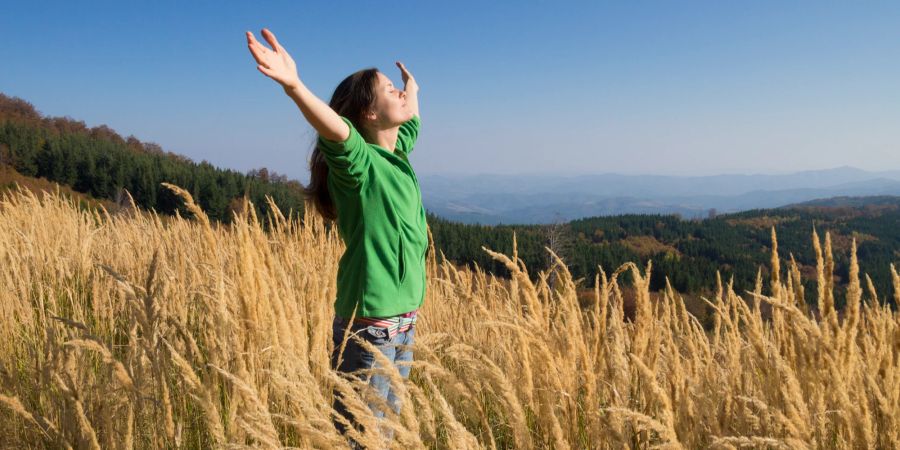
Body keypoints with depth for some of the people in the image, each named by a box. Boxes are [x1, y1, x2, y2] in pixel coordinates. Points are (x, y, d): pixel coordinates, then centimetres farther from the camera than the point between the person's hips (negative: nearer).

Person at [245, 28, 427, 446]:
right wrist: (293, 85, -54)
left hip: (405, 317, 8)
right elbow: (334, 128, -37)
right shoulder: (359, 162, -15)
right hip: (370, 321, -8)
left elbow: (411, 118, 32)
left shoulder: (398, 152, 9)